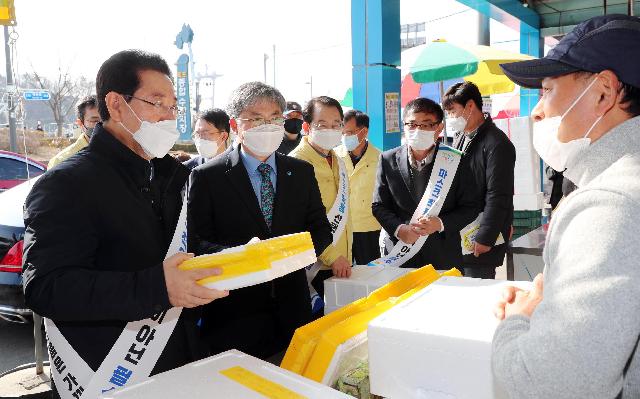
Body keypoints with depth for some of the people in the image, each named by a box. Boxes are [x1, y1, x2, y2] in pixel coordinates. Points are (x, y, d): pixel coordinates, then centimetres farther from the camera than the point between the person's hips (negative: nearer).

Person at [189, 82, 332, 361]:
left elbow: (321, 230, 9)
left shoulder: (302, 172, 7)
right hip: (234, 315, -3)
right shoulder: (207, 177, -4)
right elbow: (196, 242, -8)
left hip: (292, 310, 4)